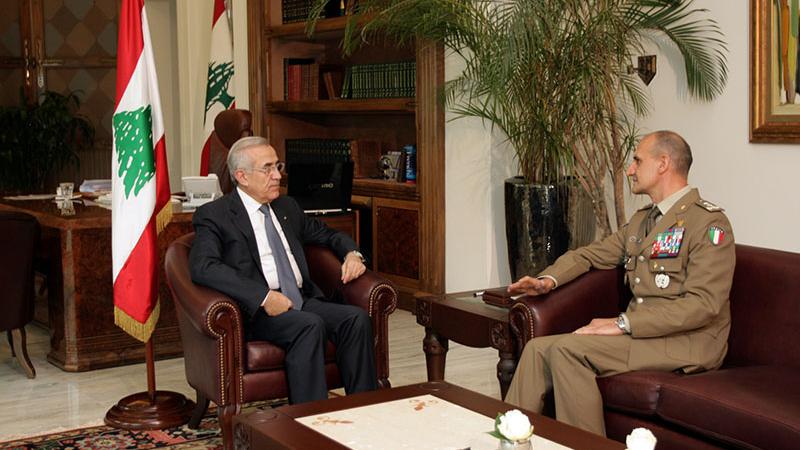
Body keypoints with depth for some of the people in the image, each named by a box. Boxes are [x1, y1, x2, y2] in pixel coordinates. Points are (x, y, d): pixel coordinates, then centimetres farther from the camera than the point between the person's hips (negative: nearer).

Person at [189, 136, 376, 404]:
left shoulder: (287, 207, 21)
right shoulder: (214, 216, -1)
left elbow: (329, 235, 33)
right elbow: (203, 267, -18)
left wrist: (352, 253, 8)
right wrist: (263, 296, -26)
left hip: (302, 302, 6)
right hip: (257, 312, -6)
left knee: (356, 318, -21)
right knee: (310, 325, -33)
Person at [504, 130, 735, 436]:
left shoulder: (709, 222, -9)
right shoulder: (640, 221, 19)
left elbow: (703, 304, -19)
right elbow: (590, 254, 26)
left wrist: (623, 323, -22)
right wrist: (549, 279, 3)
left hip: (688, 341, -8)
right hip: (638, 331, 8)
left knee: (567, 349, -25)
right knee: (538, 349, -9)